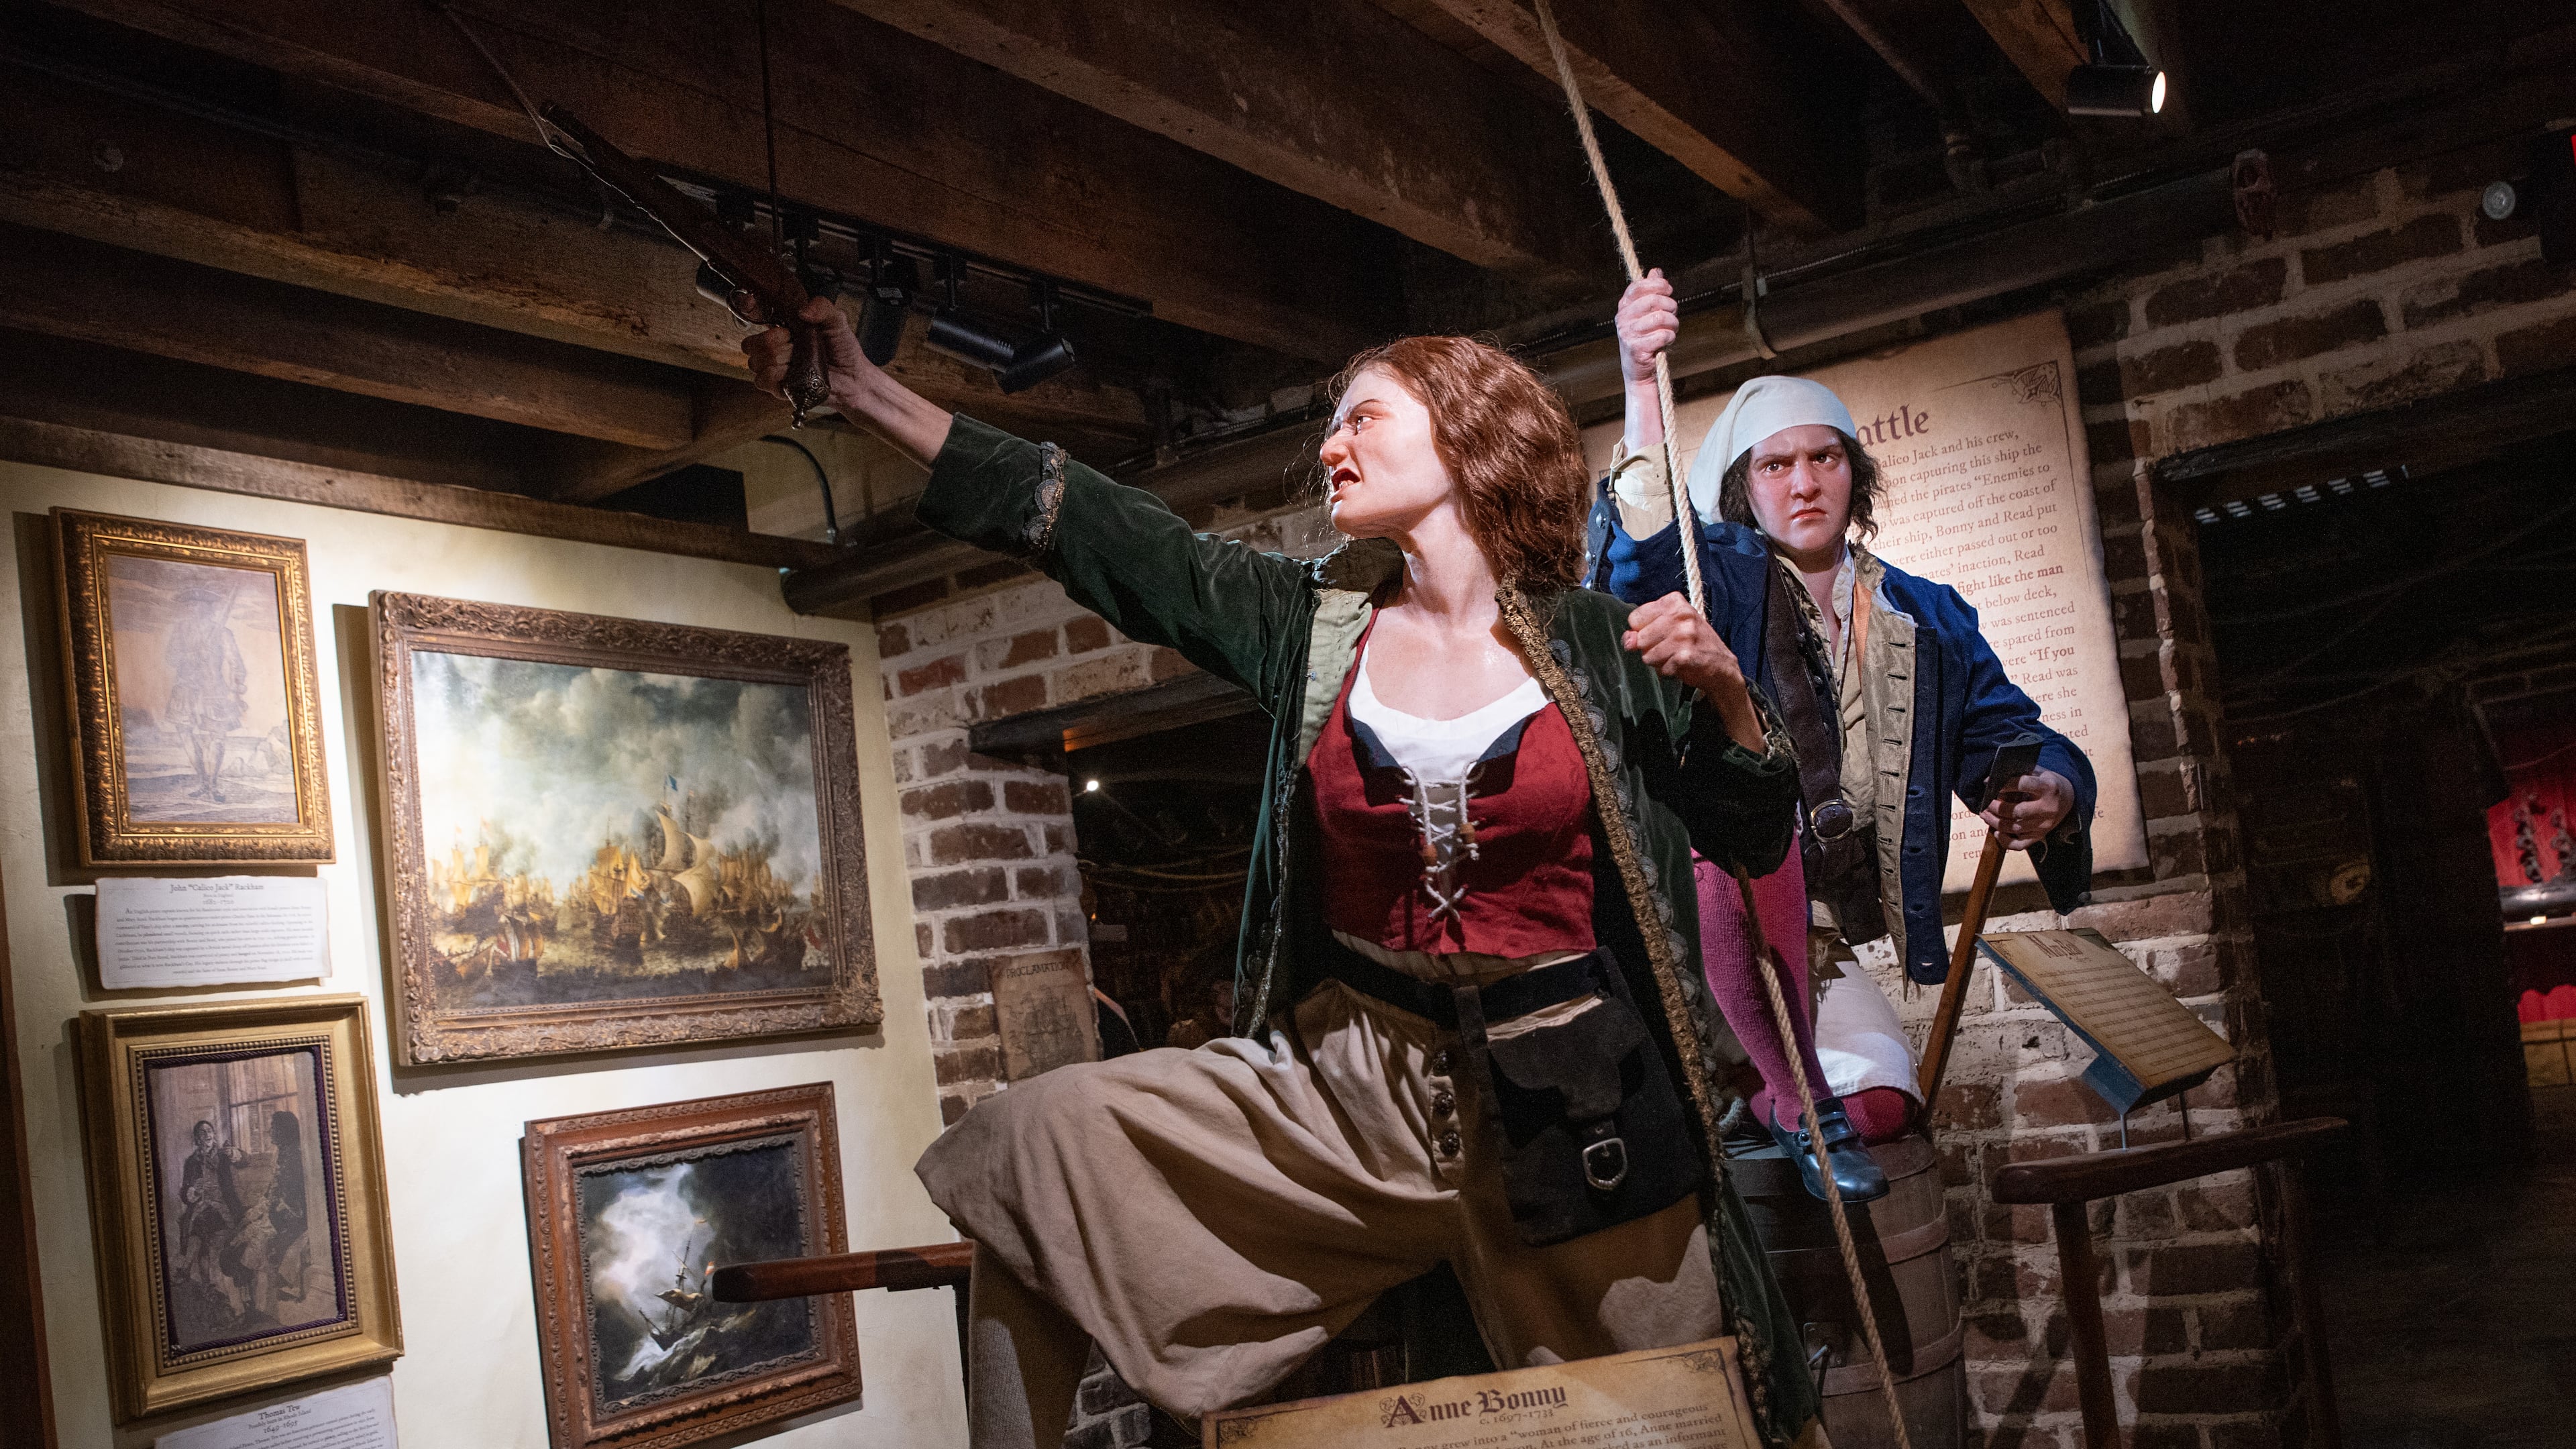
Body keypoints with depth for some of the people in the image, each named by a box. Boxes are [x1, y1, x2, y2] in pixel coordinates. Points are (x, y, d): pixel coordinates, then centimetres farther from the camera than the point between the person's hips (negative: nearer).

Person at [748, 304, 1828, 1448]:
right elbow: (1096, 531, -1)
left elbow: (1756, 841, 4)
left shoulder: (1600, 648, -2)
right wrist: (866, 393, -4)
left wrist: (1724, 688, -13)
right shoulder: (1313, 622, 4)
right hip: (1354, 1086, 2)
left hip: (1573, 1107, -2)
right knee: (1044, 1135, -11)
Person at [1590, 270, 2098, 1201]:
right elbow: (1639, 566, -21)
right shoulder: (1721, 583, 2)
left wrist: (2051, 793, -20)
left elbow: (2008, 734, 6)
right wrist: (1642, 390, -37)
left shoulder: (1927, 619, 13)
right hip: (1726, 930, -2)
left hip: (1856, 948, 3)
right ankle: (1802, 1104, -18)